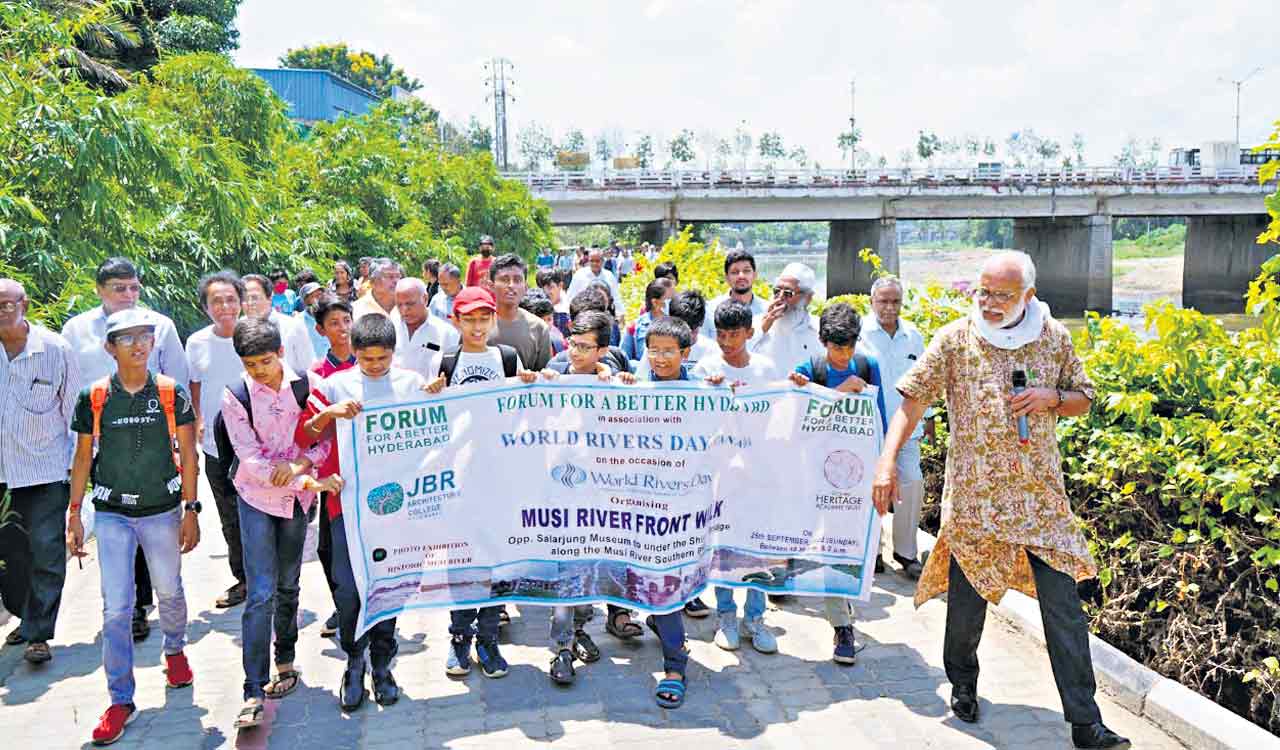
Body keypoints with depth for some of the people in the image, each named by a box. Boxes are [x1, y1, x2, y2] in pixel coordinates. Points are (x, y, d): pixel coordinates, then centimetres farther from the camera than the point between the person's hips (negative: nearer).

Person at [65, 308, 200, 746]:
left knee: (169, 592, 15)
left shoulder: (172, 393, -6)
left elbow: (187, 453, -2)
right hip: (111, 514, 0)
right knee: (116, 608, 0)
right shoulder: (93, 398, -4)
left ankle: (175, 650, 45)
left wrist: (190, 510, -3)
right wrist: (74, 514, 3)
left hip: (163, 511, 0)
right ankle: (120, 700, 12)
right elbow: (82, 458, 4)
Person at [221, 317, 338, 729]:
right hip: (257, 499, -2)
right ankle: (254, 692, -2)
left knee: (288, 586, 15)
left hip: (297, 498, 2)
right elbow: (252, 460, -17)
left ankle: (285, 662, 33)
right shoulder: (235, 396, -12)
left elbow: (325, 437, -1)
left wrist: (298, 464, -20)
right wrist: (312, 483, -24)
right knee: (261, 594, -8)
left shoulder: (305, 384, -7)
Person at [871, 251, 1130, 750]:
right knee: (967, 598, 9)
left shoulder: (1054, 337, 3)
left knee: (1064, 605, 0)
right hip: (974, 493, -1)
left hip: (1041, 493, 2)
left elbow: (1083, 399, 14)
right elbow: (913, 400, -6)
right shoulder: (954, 339, -4)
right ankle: (962, 684, 36)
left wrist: (1051, 398, -10)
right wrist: (887, 460, -18)